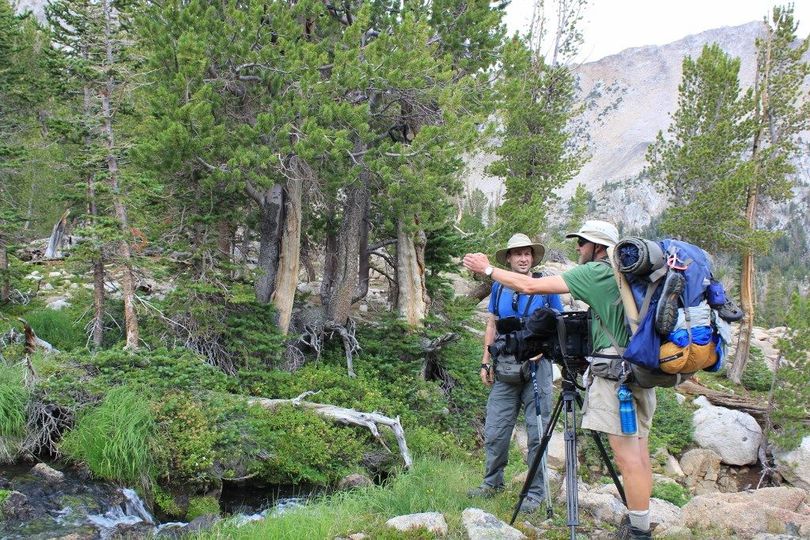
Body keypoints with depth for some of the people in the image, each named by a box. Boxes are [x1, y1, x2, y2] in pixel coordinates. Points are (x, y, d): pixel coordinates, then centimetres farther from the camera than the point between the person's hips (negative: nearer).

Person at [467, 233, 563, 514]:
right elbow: (492, 326, 14)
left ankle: (535, 492, 11)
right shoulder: (499, 288, 9)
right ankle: (493, 481, 20)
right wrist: (486, 362, 9)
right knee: (495, 429, 3)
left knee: (537, 432, 1)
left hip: (537, 367, -2)